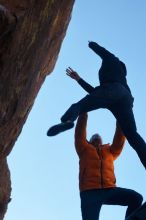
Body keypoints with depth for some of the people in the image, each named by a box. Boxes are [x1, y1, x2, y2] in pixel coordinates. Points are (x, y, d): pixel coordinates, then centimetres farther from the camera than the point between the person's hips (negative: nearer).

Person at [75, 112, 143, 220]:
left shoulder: (110, 151, 30)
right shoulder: (85, 150, 23)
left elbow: (120, 138, 23)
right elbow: (80, 132, 15)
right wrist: (83, 113, 15)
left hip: (109, 190, 3)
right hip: (90, 192, -3)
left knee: (136, 198, -17)